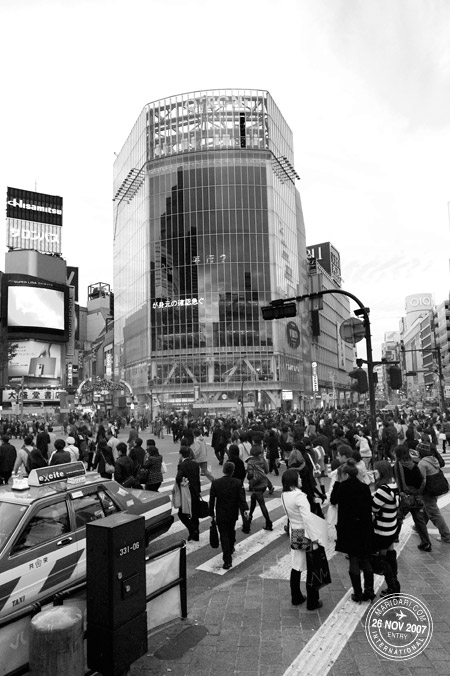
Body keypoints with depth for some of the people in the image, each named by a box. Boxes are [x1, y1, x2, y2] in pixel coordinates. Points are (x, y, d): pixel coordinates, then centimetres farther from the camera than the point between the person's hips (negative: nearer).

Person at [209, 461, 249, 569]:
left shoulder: (215, 483, -10)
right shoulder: (238, 483, -10)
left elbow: (212, 499, -5)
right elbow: (241, 498, -16)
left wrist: (211, 513, 4)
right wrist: (244, 509, -14)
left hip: (220, 515, -2)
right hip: (233, 514, 2)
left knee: (224, 535, 2)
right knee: (231, 531, 26)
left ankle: (227, 560, -3)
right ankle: (231, 548, 46)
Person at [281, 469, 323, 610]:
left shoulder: (284, 495, -3)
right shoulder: (299, 495, -25)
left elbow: (289, 514, 5)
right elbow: (307, 519, -26)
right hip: (305, 534, -7)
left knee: (296, 567, 18)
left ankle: (296, 598, 30)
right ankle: (312, 602, 19)